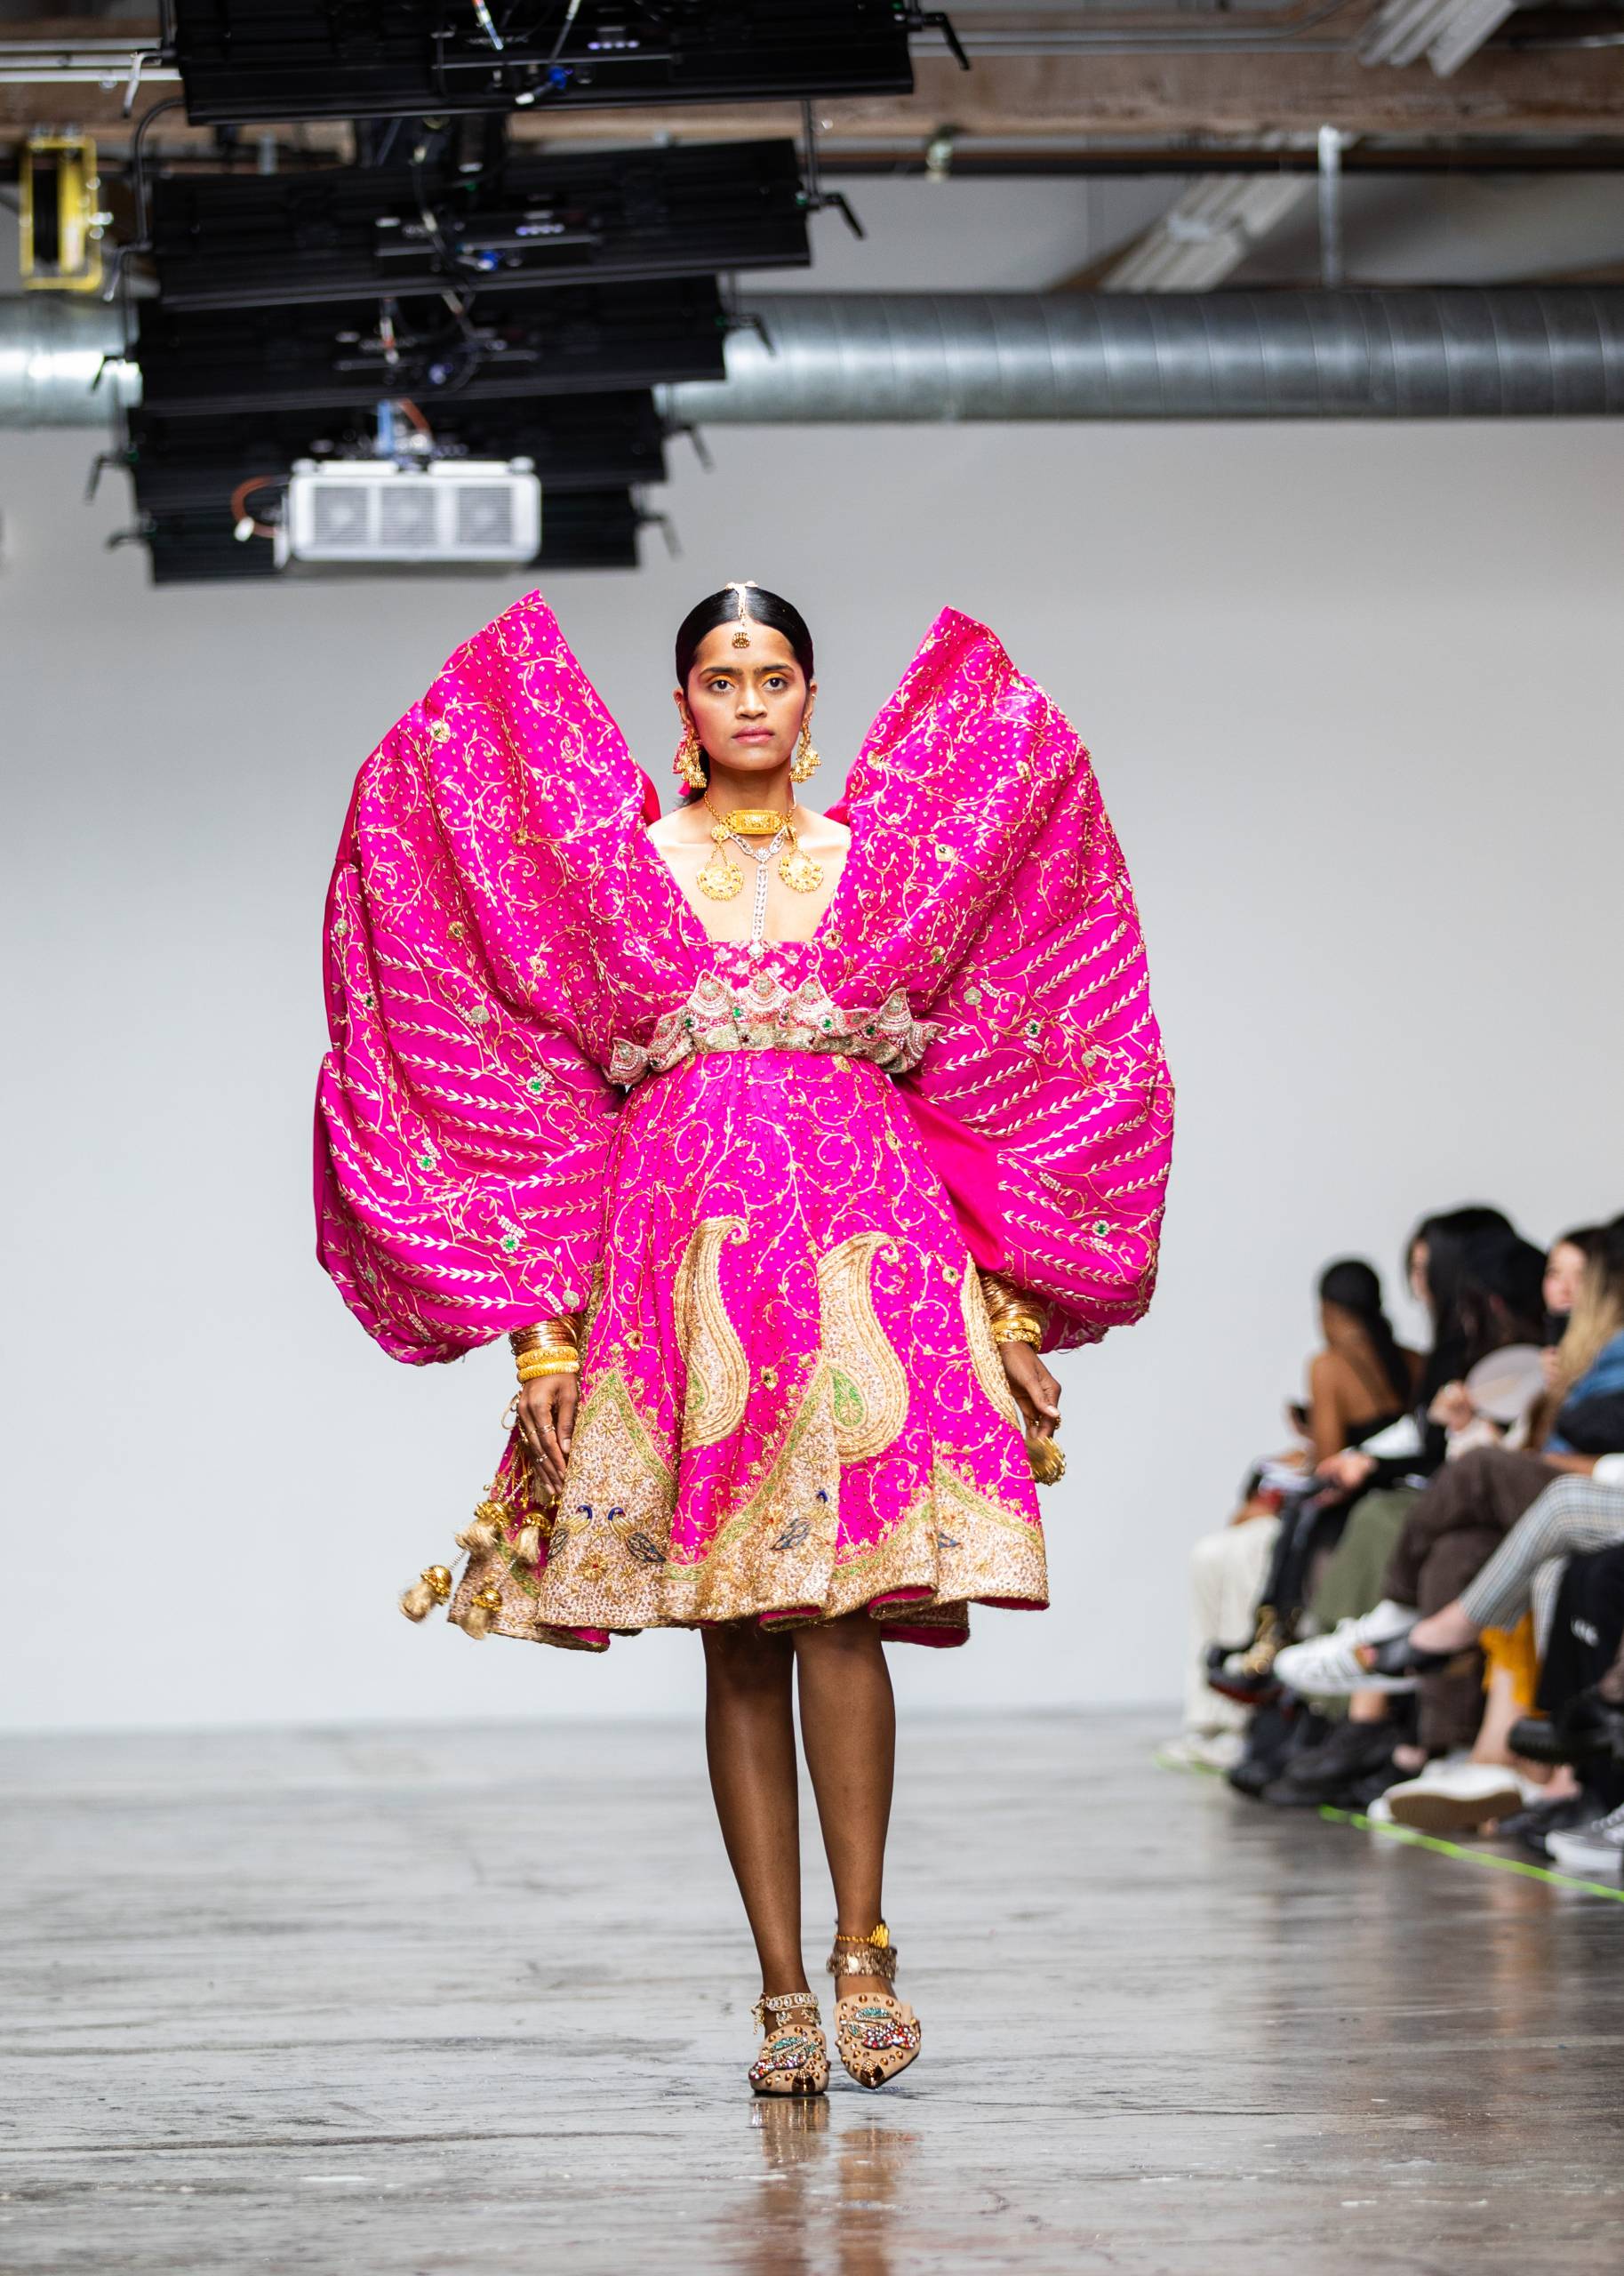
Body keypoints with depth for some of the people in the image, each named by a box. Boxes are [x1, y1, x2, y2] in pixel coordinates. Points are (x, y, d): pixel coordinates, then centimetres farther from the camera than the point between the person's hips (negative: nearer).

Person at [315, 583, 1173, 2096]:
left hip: (866, 1242, 0)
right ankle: (782, 1988, 3)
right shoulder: (612, 860, 11)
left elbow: (979, 1070, 16)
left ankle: (861, 1946, -7)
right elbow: (555, 1087, 9)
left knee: (839, 1602, -15)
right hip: (684, 1241, 0)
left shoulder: (890, 858, 14)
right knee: (737, 1638, -1)